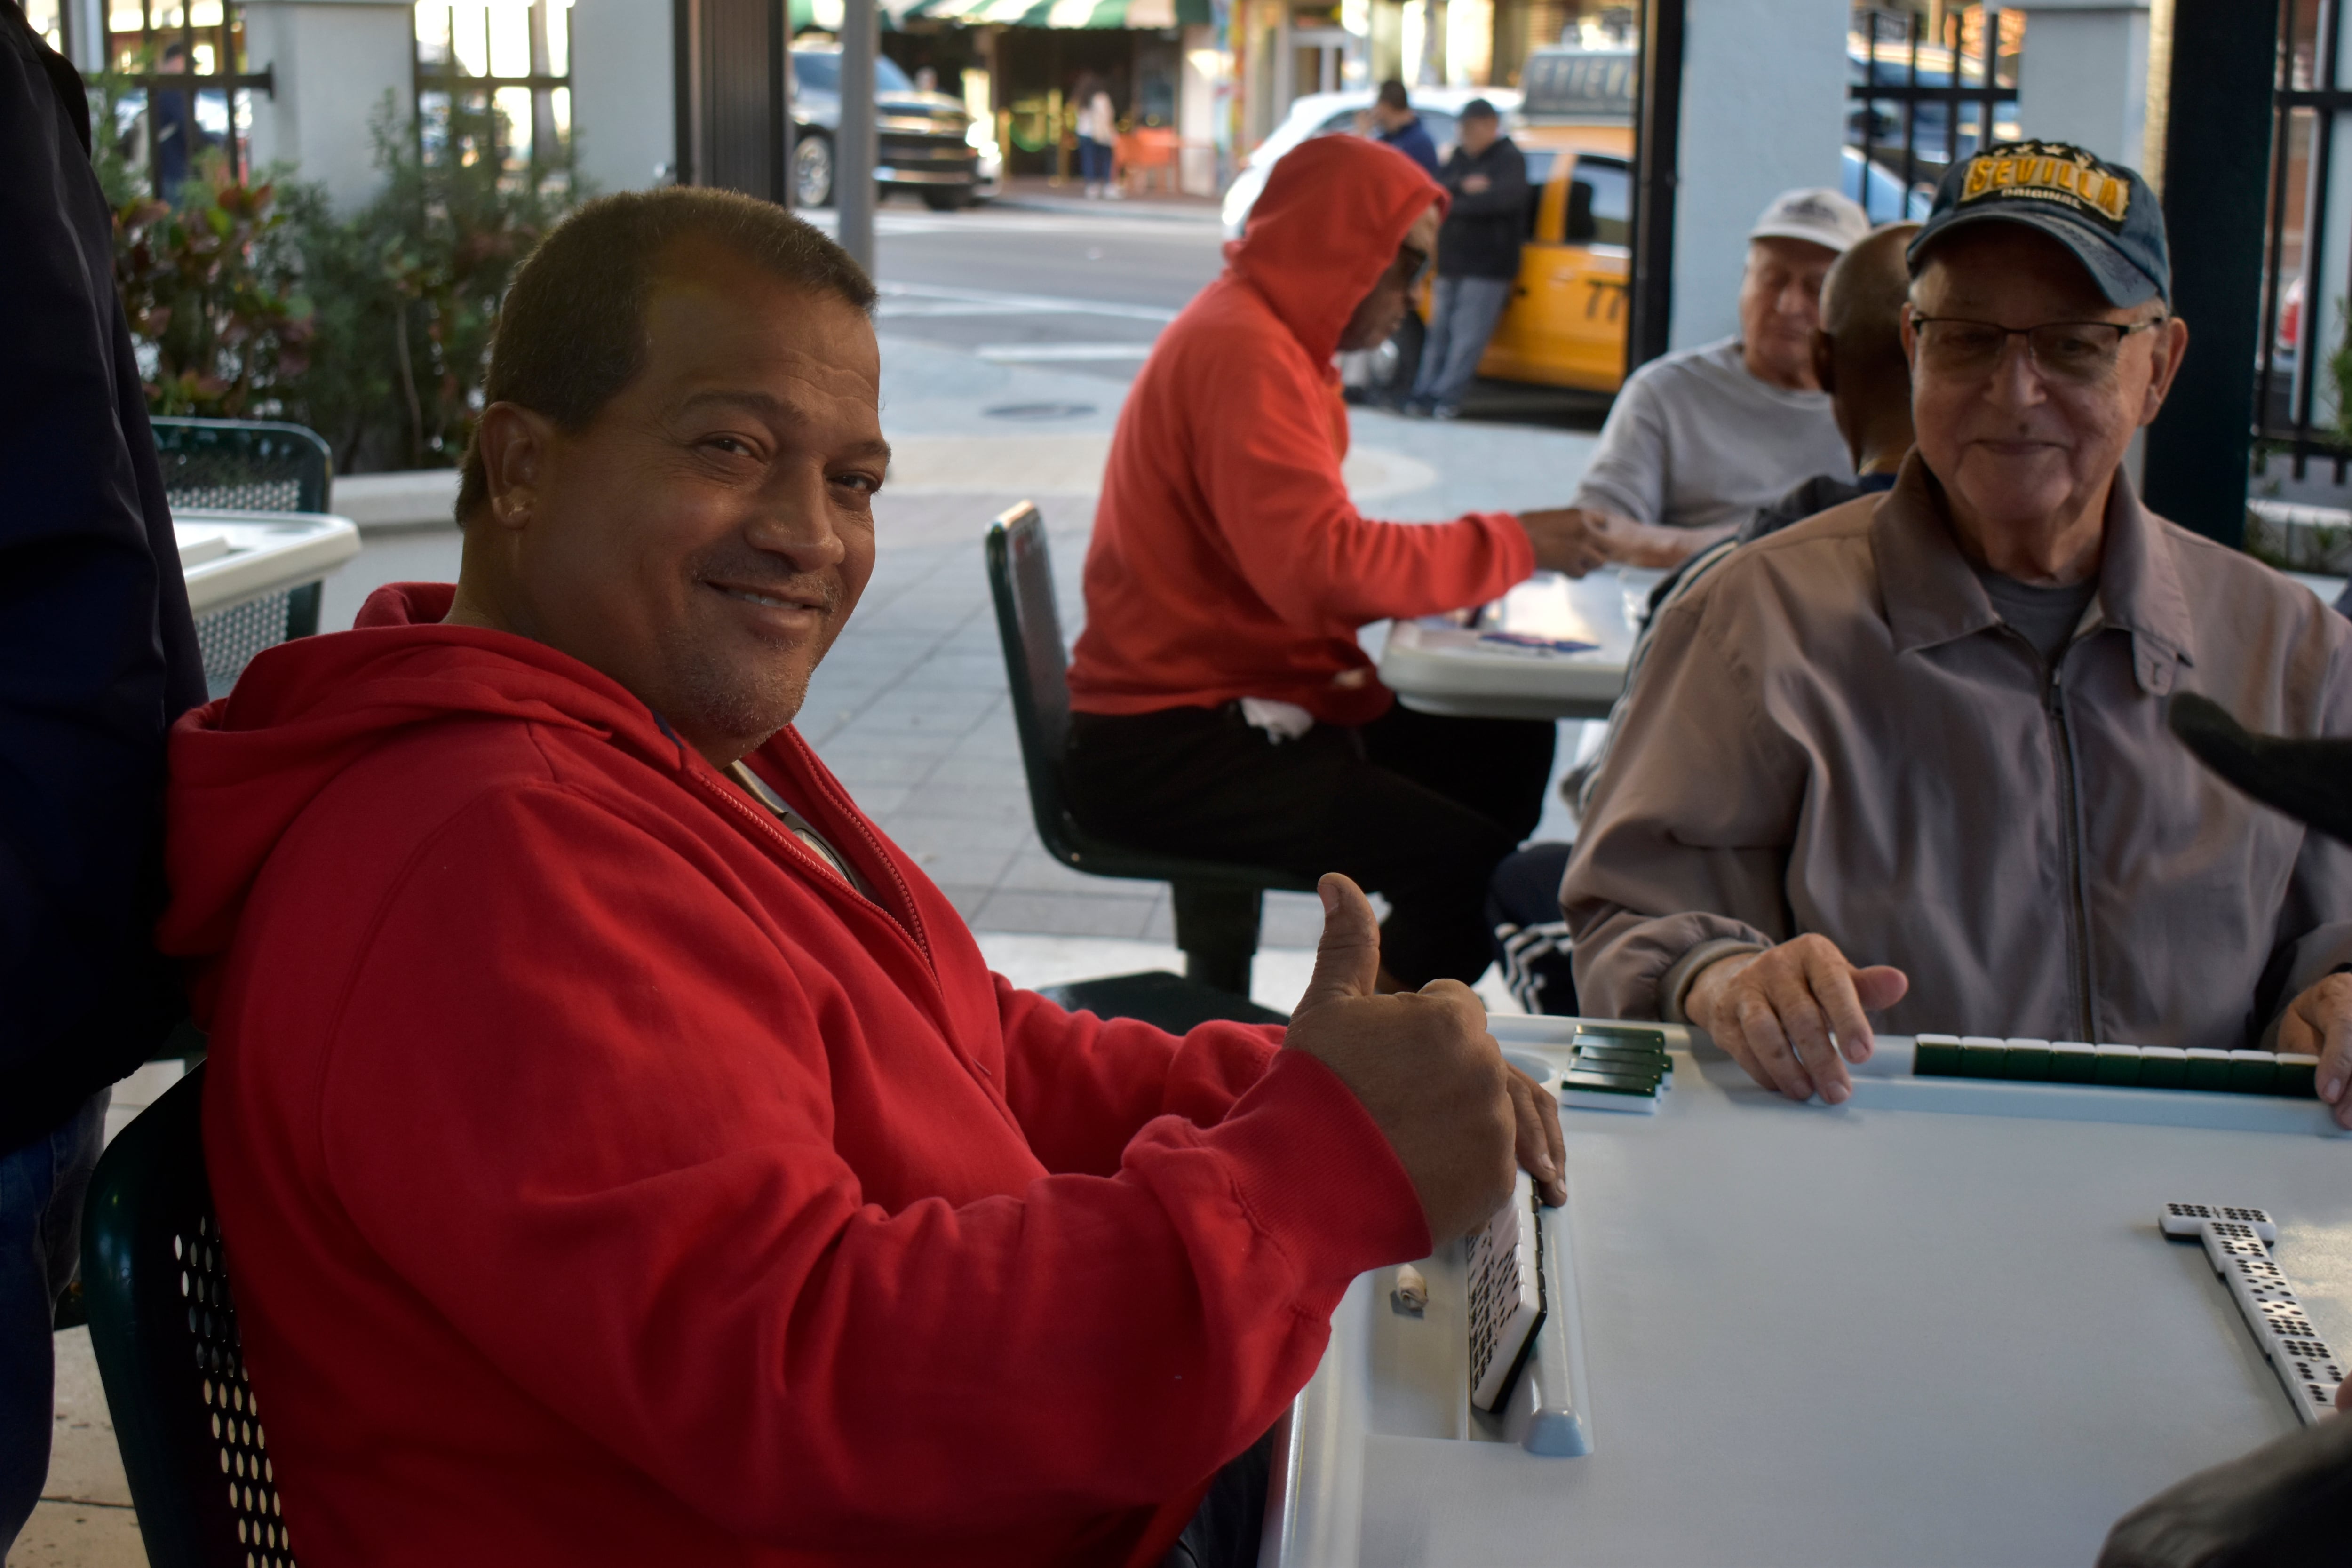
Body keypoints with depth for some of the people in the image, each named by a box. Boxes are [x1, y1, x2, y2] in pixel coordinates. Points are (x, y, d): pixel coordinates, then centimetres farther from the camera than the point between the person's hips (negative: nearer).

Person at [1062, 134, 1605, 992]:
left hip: (1235, 708, 11)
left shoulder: (1273, 337, 17)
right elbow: (1321, 567, -28)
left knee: (1510, 746, 12)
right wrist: (1512, 545, -16)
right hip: (1163, 751, -11)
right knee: (1463, 857, -23)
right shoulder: (1240, 350, -17)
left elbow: (1306, 551, 17)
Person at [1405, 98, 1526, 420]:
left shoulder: (1509, 160, -4)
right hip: (1451, 262, 7)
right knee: (1439, 332, 5)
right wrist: (1463, 187, -17)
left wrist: (1454, 205, -11)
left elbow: (1503, 197, -21)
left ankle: (1446, 397, -6)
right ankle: (1425, 392, 7)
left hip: (1488, 269, -7)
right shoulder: (1461, 156, 17)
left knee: (1467, 337, -8)